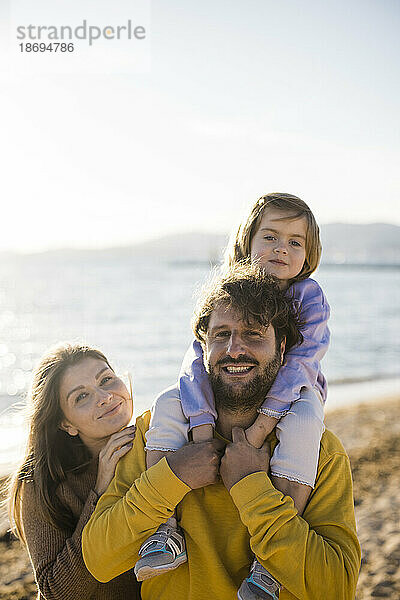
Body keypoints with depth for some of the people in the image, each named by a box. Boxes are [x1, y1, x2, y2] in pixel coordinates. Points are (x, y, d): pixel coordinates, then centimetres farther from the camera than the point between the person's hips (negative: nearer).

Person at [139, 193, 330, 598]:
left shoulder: (310, 296, -13)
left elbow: (299, 363, -22)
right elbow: (199, 357, -15)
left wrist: (263, 421, -34)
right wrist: (201, 424, -29)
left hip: (293, 395, -3)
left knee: (301, 427, -37)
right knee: (167, 408, -18)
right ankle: (167, 532, -16)